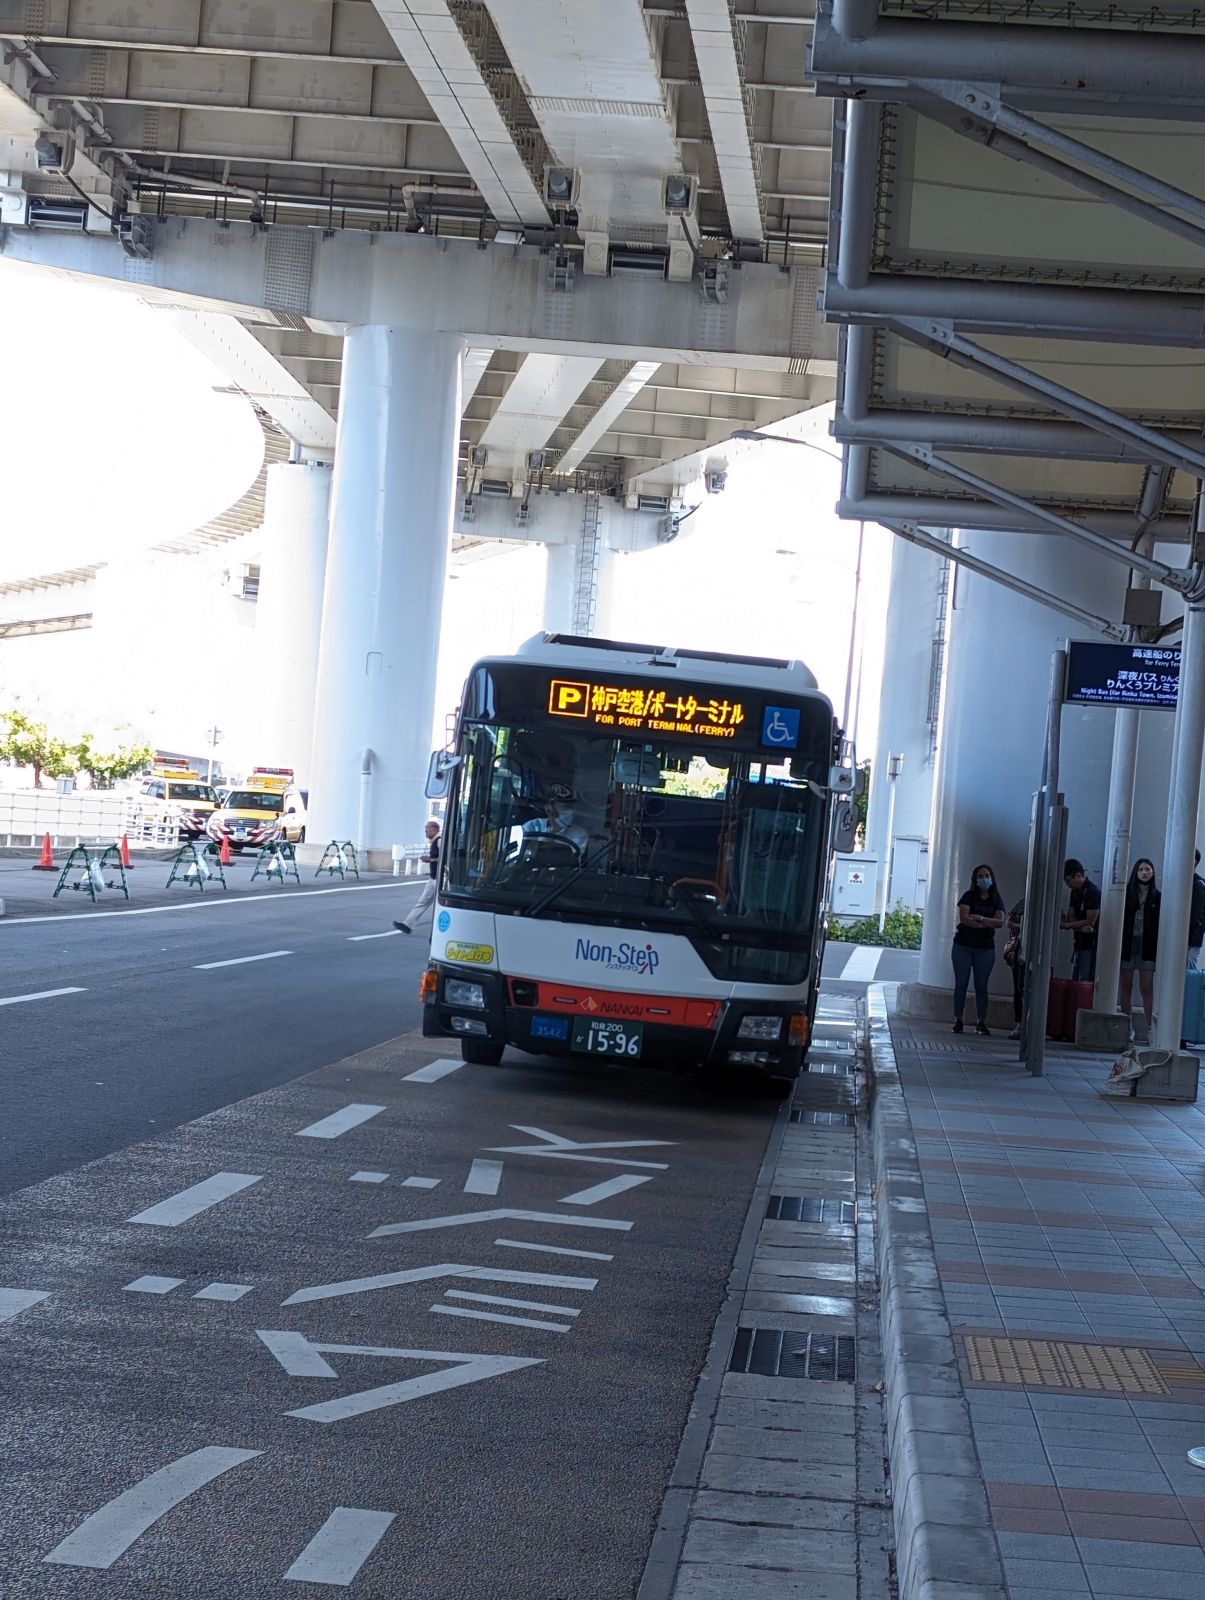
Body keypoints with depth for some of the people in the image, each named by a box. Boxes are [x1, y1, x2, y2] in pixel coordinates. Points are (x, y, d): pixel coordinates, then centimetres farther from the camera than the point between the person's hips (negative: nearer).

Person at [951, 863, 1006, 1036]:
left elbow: (1000, 921, -7)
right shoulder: (969, 896, 1)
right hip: (963, 946, -1)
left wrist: (980, 919, -17)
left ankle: (982, 1022, 3)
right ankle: (958, 1020, 2)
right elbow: (963, 917, -13)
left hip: (985, 948, 1)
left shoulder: (996, 900, 7)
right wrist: (988, 924, -12)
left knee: (981, 986, 2)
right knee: (961, 984, 0)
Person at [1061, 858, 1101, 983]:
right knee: (1074, 981, 9)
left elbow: (1090, 922, -16)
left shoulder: (1092, 892, -15)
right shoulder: (1075, 892, 12)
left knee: (1086, 982, -12)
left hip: (1091, 945, -9)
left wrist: (1065, 925, -13)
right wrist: (1081, 926, -13)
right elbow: (1070, 917, 9)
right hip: (1080, 943, 9)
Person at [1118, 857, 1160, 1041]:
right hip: (1127, 944, 1)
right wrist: (1119, 942, -6)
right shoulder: (1127, 893, 4)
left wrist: (1158, 947, -6)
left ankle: (1150, 1027, -1)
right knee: (1126, 986, 5)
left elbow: (1159, 924, 2)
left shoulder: (1157, 896, 4)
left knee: (1147, 988, -3)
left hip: (1147, 947, -1)